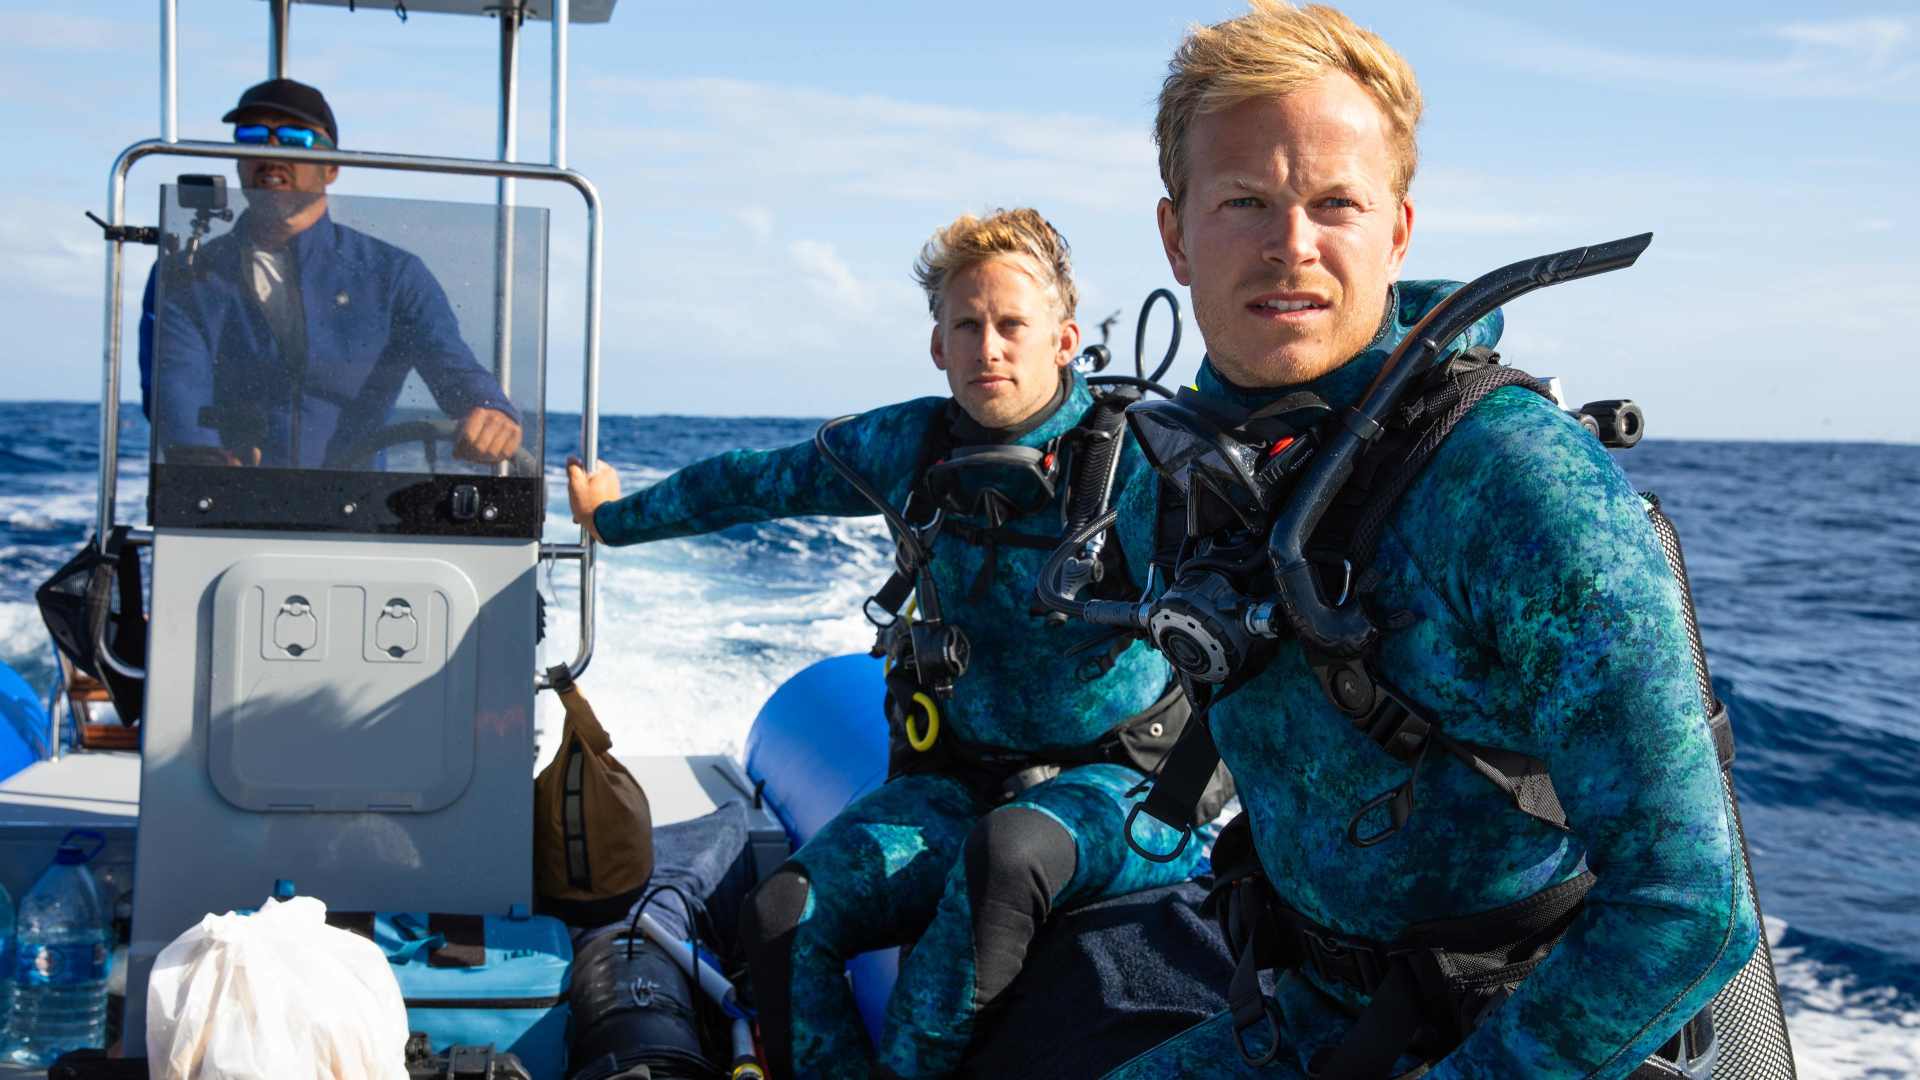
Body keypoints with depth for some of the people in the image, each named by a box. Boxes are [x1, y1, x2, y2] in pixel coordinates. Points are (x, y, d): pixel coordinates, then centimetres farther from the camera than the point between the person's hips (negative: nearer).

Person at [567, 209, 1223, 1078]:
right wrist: (617, 519, 28)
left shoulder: (1126, 458, -11)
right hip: (953, 782, 4)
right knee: (781, 919, -19)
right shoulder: (913, 444, 3)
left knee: (1003, 851, -38)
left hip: (1106, 780, -4)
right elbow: (758, 483, 18)